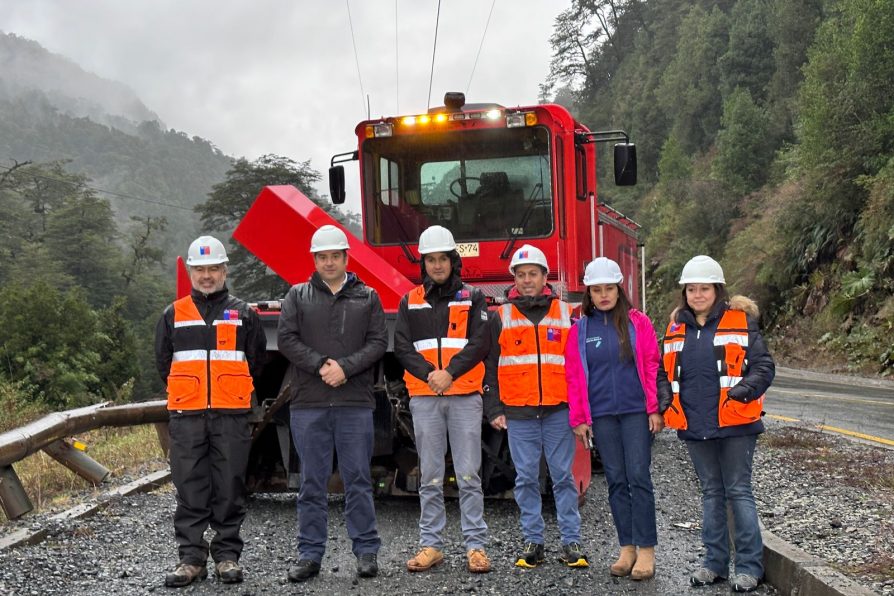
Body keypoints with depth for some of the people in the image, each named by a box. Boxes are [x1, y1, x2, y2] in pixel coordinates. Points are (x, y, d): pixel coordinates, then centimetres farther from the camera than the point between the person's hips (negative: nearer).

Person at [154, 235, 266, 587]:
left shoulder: (243, 314, 8)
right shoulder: (173, 315, 11)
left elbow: (255, 360, 12)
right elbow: (163, 361, 15)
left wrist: (231, 390, 9)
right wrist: (188, 391, 11)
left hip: (231, 416, -1)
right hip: (186, 416, 1)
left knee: (229, 489, 2)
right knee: (190, 490, 1)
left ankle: (227, 555, 10)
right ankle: (191, 558, 7)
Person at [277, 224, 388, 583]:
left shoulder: (367, 297, 10)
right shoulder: (298, 296, 10)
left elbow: (378, 341, 2)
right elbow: (286, 338, 0)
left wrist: (345, 367, -12)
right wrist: (320, 365, -13)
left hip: (355, 404, 0)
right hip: (308, 404, 0)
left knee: (358, 479, 2)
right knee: (312, 482, 4)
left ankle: (366, 551, 9)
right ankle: (310, 554, 10)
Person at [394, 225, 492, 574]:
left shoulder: (472, 299, 7)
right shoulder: (410, 302, 11)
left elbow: (480, 343, -3)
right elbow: (402, 347, 2)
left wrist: (450, 373, -16)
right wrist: (429, 374, -13)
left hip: (465, 396, -2)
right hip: (424, 398, 2)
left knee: (468, 476, -2)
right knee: (430, 477, 5)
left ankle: (476, 546, 1)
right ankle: (431, 545, 10)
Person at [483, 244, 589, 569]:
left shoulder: (565, 314, 8)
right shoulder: (501, 318, 9)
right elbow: (489, 367, 10)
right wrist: (493, 409, 3)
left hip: (558, 411, 0)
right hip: (518, 413, 1)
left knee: (563, 476, 2)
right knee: (526, 478, 4)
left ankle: (571, 542, 7)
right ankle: (532, 541, 11)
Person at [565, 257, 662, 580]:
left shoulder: (638, 323, 3)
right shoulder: (580, 329, 8)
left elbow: (652, 366, 0)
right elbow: (574, 375, 7)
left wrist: (655, 409, -5)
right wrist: (579, 418, 4)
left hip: (636, 411, -2)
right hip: (601, 415, 2)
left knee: (638, 477, -4)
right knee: (616, 481, 6)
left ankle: (646, 550, 0)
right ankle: (627, 548, 13)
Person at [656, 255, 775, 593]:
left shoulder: (740, 321, -2)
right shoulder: (677, 327, 10)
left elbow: (763, 366, -4)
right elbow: (663, 370, 18)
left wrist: (746, 389, -22)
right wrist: (664, 396, 0)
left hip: (734, 425, -4)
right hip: (694, 426, 5)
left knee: (738, 492, -1)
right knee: (711, 493, 13)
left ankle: (749, 566, 5)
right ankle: (715, 562, 21)